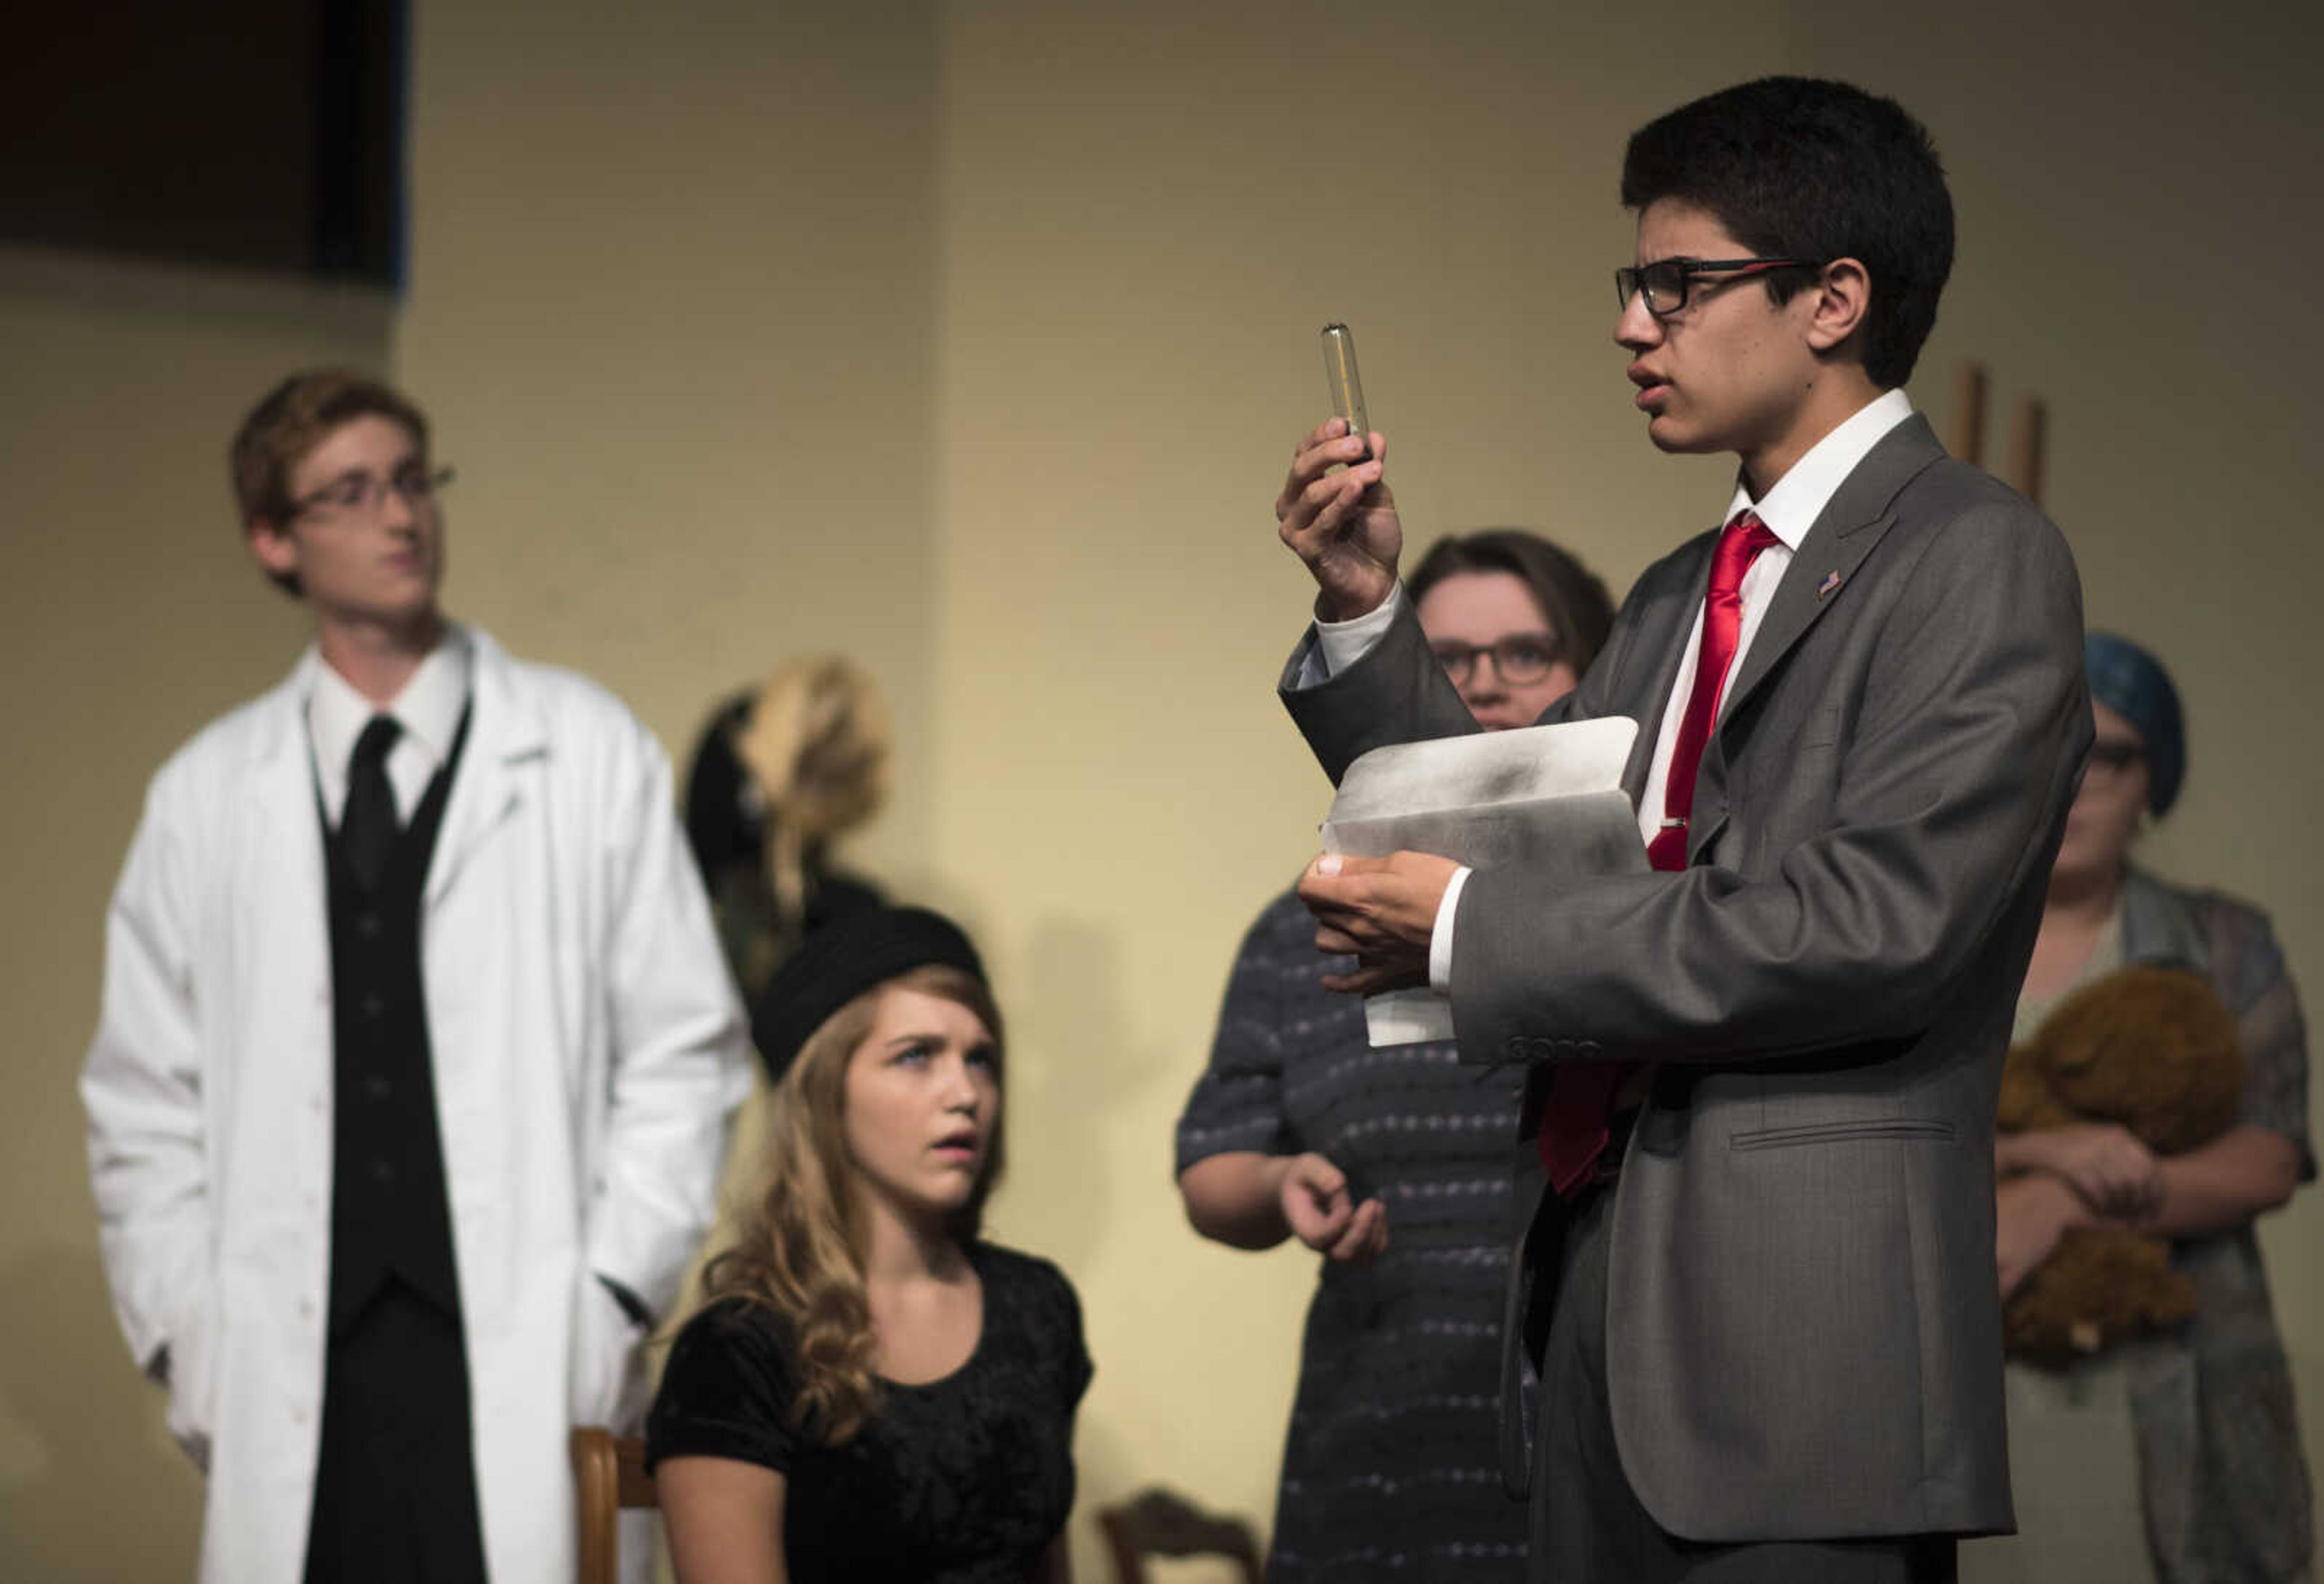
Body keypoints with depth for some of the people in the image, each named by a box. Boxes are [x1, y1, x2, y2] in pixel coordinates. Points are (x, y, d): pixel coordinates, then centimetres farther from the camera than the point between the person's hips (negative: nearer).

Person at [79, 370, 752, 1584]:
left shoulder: (590, 755, 7)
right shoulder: (206, 793, 11)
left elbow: (683, 1055, 5)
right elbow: (144, 1103, 14)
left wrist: (609, 1298, -3)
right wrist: (185, 1334, 4)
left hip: (526, 1373, -1)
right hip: (296, 1382, 2)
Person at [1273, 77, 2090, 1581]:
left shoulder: (1980, 559, -8)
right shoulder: (1681, 597, 19)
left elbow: (1870, 928, -18)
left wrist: (1472, 931, -14)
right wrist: (1368, 612, 7)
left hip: (1802, 1347, -8)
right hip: (1596, 1308, 8)